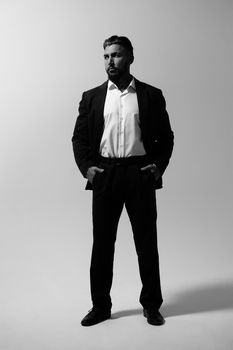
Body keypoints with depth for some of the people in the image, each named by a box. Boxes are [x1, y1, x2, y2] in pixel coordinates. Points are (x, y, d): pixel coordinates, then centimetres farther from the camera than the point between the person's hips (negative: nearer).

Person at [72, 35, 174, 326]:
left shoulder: (151, 95, 7)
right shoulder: (92, 97, 10)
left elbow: (165, 136, 9)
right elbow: (79, 137, 10)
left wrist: (159, 165, -6)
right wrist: (85, 167, -4)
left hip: (140, 174, -1)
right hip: (104, 175, 2)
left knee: (146, 242, 6)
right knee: (102, 242, 7)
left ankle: (151, 305, 22)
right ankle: (100, 305, 22)